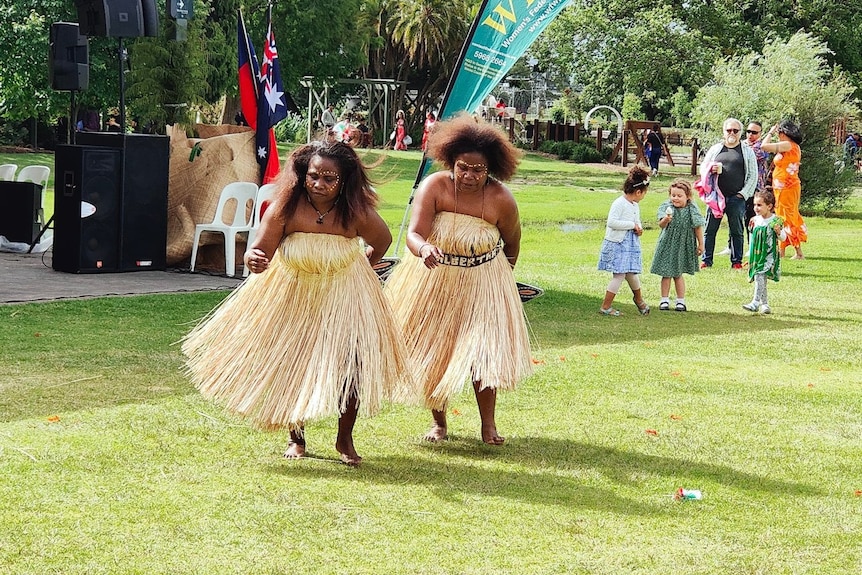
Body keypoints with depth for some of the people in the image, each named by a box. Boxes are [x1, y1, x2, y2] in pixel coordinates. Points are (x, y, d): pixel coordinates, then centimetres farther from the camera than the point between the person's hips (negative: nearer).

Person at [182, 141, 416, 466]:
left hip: (344, 300, 0)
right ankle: (296, 438, 32)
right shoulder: (286, 208, -26)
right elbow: (260, 251, -31)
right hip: (293, 298, 0)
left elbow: (382, 241, -1)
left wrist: (360, 269, 0)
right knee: (292, 368, 8)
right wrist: (253, 260, -52)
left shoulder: (356, 213, -23)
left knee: (353, 366, -6)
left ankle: (345, 440, 17)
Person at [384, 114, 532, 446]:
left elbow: (512, 247, -1)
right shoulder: (434, 187, -22)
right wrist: (424, 249, -53)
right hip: (434, 281, 1)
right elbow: (414, 233, -31)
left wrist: (501, 277, 12)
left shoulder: (501, 200, -20)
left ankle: (488, 425, 7)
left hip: (482, 284, -1)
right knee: (433, 353, 8)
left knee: (484, 351, -6)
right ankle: (438, 422, 24)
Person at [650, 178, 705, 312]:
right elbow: (661, 225, -20)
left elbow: (698, 227, 0)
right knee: (666, 274, 5)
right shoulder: (666, 207, -10)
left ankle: (681, 301, 20)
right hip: (667, 244, 1)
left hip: (683, 246, -1)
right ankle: (664, 300, 17)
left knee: (678, 274, 7)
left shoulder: (692, 209, -10)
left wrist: (701, 244, 6)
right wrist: (666, 219, -43)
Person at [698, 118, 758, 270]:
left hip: (736, 198, -1)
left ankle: (736, 261, 9)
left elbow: (753, 176, 6)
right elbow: (702, 168, 16)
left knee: (737, 231, 2)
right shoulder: (715, 149, 13)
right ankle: (706, 261, 6)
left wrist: (743, 193, -3)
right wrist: (711, 170, -7)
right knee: (710, 229, 0)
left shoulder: (747, 152, 9)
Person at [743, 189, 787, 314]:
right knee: (760, 279, 10)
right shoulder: (756, 220, 7)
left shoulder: (775, 221, -9)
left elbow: (783, 237, -3)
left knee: (760, 276, -19)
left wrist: (779, 231, -22)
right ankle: (764, 303, 21)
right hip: (757, 254, 6)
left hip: (769, 255, -6)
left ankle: (756, 302, -23)